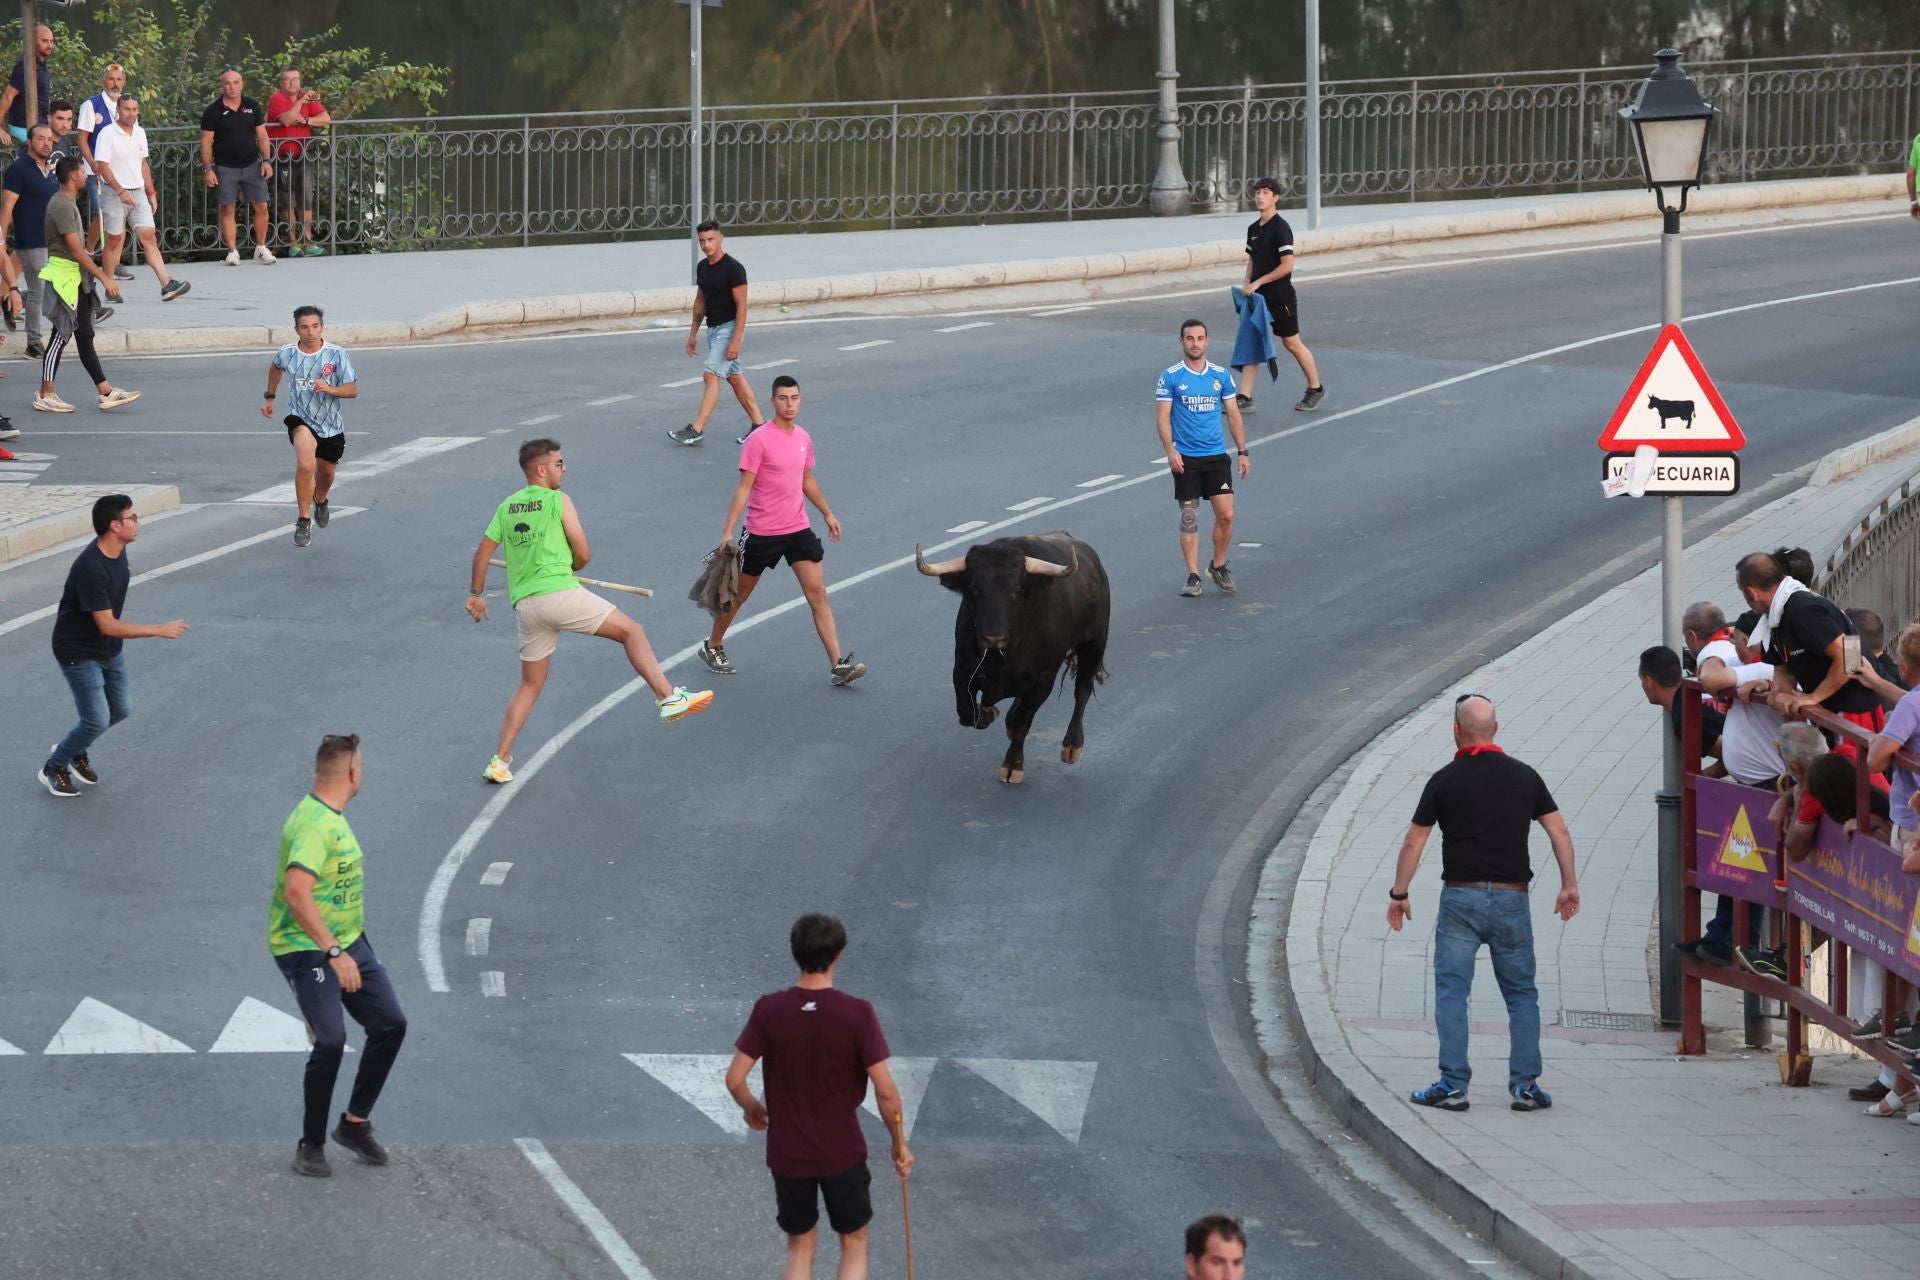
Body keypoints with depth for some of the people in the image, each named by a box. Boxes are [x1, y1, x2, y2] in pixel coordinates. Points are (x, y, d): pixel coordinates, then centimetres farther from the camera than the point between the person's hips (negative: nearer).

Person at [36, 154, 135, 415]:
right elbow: (75, 249, -22)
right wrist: (103, 277, -21)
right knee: (61, 335, -5)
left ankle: (106, 391, 8)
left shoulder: (67, 203, 14)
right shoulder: (62, 206, -18)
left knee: (85, 336, 8)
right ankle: (45, 396, 1)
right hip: (65, 277, -10)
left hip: (76, 279, 10)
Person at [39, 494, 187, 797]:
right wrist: (159, 630, -30)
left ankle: (76, 750, 36)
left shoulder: (117, 552, -5)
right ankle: (53, 769, 16)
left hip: (109, 648, 9)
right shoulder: (91, 568, -34)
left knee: (121, 709, 14)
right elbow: (107, 625, -32)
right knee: (98, 721, -6)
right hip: (80, 653, -9)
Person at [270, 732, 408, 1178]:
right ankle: (310, 1145, -1)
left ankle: (355, 1122, 20)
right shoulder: (313, 824, -24)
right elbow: (296, 891, -35)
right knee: (330, 1041, -16)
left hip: (349, 942, 10)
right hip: (307, 949, -10)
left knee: (390, 1024, 6)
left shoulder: (333, 818, 9)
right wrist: (334, 953, -36)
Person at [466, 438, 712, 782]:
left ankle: (500, 761, 12)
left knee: (530, 685, 17)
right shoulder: (559, 502, 0)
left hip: (525, 605, 6)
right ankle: (667, 698, -12)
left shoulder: (507, 507, 15)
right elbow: (582, 555, 0)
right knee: (631, 631, 3)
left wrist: (476, 594, 30)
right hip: (559, 593, -6)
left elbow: (482, 554, 17)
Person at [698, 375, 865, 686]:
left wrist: (828, 514, 25)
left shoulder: (803, 438, 5)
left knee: (818, 593, -5)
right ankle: (712, 647, 34)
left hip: (798, 530, 5)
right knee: (739, 593, 12)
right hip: (762, 532, -5)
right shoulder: (759, 440, -14)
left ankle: (837, 665, -8)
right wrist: (728, 531, -19)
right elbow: (744, 487, -15)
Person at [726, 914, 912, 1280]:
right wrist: (899, 1143, 1)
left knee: (800, 1248, 17)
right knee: (854, 1244, 17)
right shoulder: (857, 1014, -17)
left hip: (787, 1153, 2)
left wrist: (752, 1109, 13)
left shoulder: (768, 1010, -12)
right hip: (842, 1153, -2)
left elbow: (735, 1079, -10)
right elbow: (885, 1091, -16)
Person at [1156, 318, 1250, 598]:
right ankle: (1193, 577, 5)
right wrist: (1170, 450, -16)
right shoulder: (1171, 376, -2)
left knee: (1225, 514, -5)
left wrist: (1243, 451, 8)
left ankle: (1218, 566, 15)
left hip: (1217, 456, 2)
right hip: (1185, 459, -2)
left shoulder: (1221, 375, 6)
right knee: (1189, 518, -1)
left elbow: (1233, 414, 12)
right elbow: (1162, 415, -4)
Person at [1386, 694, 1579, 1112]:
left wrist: (1399, 894, 12)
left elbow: (1413, 843, 1)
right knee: (1521, 995, 10)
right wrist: (1569, 885, 17)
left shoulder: (1445, 781, -3)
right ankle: (1525, 1085, 4)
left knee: (1451, 992, 2)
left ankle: (1453, 1086, -4)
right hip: (1512, 898, 2)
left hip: (1461, 897, -2)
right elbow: (1560, 833, 6)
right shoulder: (1524, 777, 4)